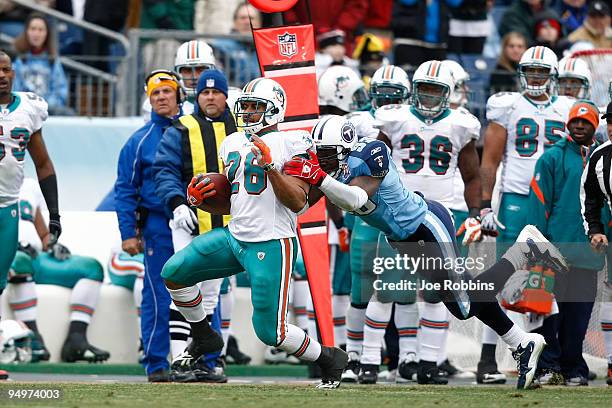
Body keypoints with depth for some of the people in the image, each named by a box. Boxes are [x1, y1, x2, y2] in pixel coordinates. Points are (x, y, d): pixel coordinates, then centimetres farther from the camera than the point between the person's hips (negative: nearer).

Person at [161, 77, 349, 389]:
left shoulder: (291, 144, -8)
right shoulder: (233, 144, 14)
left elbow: (298, 202, -16)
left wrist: (270, 167, -25)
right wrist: (199, 199, 2)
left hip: (270, 246, -7)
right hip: (235, 236, 7)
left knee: (270, 331, -8)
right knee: (174, 273, 0)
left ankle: (328, 359, 17)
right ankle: (203, 339, 19)